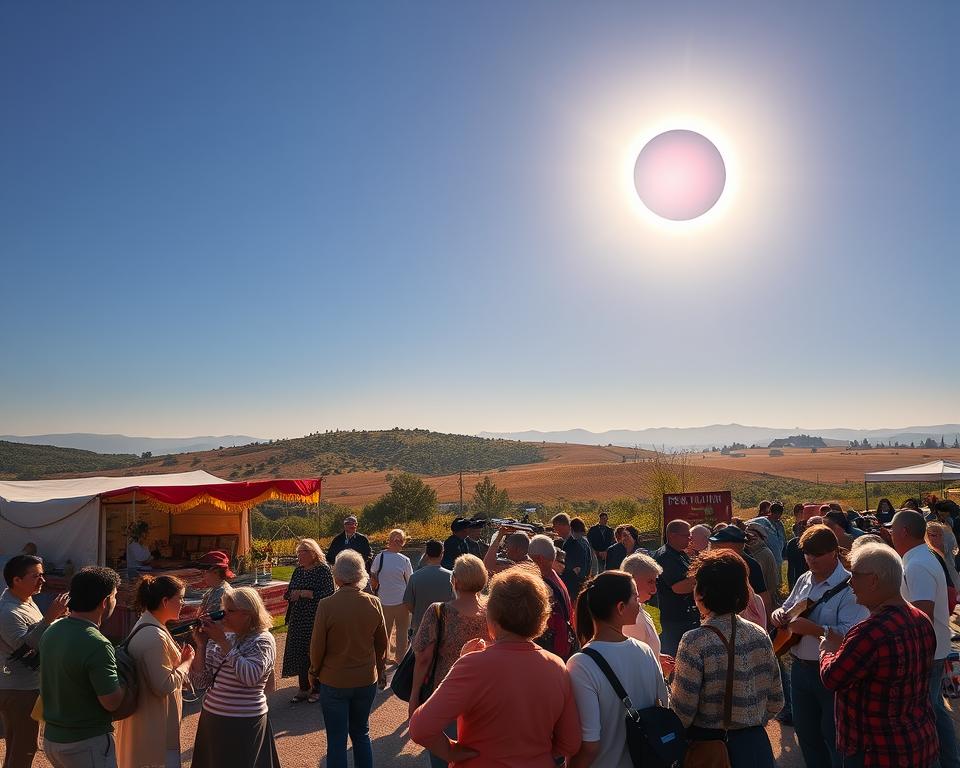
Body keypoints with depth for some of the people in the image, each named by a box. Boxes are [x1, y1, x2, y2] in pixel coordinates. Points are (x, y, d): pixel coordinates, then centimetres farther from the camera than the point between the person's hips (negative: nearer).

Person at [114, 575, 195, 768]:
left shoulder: (145, 625, 6)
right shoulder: (154, 636, -27)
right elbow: (164, 686, -26)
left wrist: (181, 659, 1)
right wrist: (186, 662, -14)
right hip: (154, 726, -10)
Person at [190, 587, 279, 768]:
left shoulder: (263, 640, -13)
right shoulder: (219, 639, 5)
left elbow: (250, 676, -30)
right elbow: (202, 680, 3)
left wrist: (223, 642, -25)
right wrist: (201, 645, -10)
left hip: (244, 724, -6)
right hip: (211, 718, 6)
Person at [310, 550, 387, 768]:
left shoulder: (326, 605, -19)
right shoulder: (374, 603, -8)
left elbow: (317, 646, -11)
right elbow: (382, 643, 3)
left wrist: (315, 670, 9)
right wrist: (381, 670, 20)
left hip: (334, 682, -3)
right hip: (367, 680, 3)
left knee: (337, 740, 10)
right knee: (361, 734, 21)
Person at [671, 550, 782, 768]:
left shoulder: (695, 642, -22)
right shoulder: (760, 635, -6)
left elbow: (682, 712, -19)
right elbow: (776, 701, 4)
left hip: (707, 745, -4)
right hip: (755, 744, 5)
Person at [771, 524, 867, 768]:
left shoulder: (849, 587, -16)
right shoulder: (804, 580, 8)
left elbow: (851, 633, -27)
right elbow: (786, 608, 18)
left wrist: (810, 628, -31)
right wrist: (779, 615, -4)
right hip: (799, 668, 7)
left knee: (834, 736, 7)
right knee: (805, 731, 19)